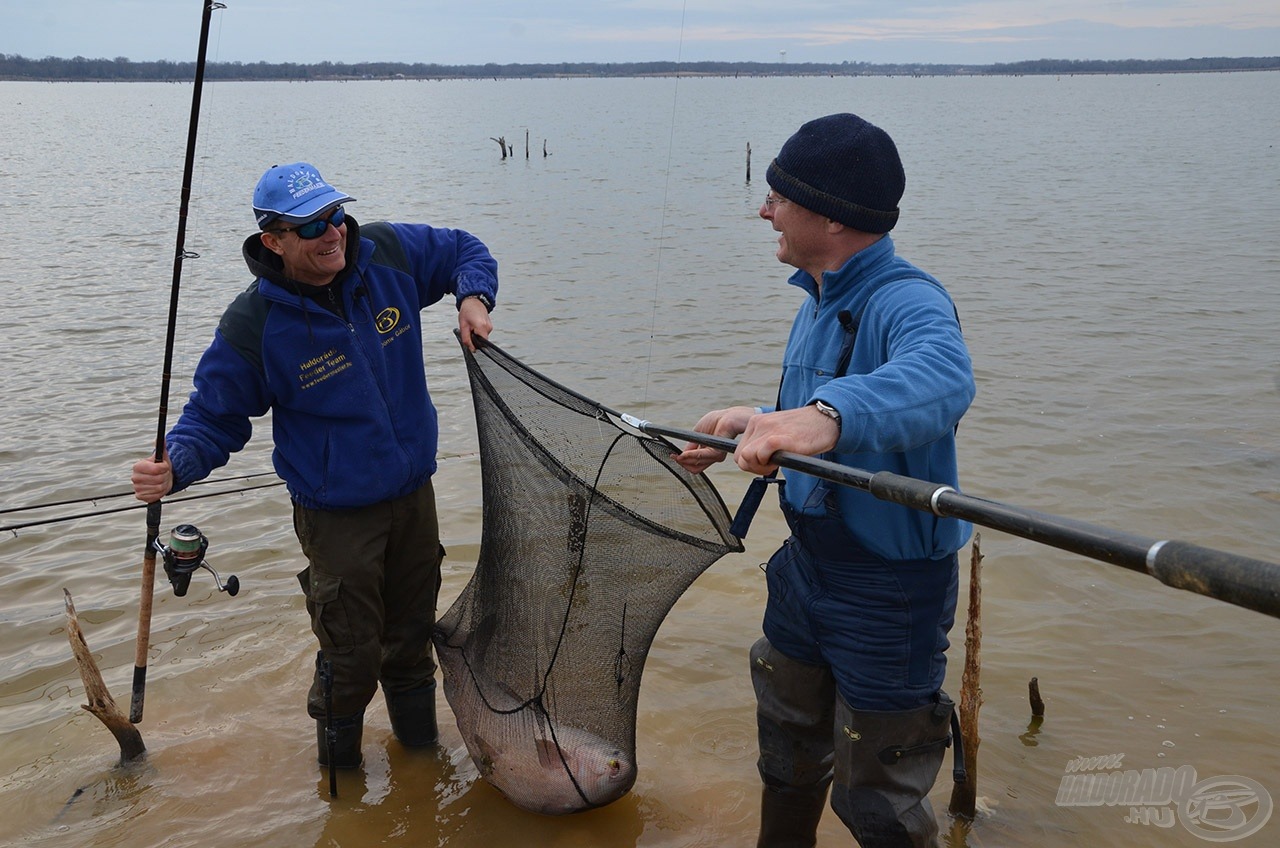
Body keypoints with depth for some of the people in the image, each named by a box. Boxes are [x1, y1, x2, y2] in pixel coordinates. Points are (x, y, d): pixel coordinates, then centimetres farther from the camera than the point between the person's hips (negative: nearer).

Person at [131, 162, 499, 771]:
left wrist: (472, 299, -10)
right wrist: (175, 465, -29)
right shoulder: (253, 325, -19)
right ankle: (340, 767, 33)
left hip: (414, 492, 4)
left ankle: (419, 741, 47)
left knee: (413, 633, 22)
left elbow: (467, 251, 10)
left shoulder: (389, 253, -9)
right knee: (352, 656, 3)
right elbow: (214, 417, -9)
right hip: (336, 513, -4)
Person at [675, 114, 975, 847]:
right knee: (787, 746, 28)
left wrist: (829, 415, -66)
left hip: (890, 593, -9)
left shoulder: (907, 301, -26)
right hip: (807, 567, 9)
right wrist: (753, 425, 7)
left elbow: (939, 379, -50)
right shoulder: (821, 301, 6)